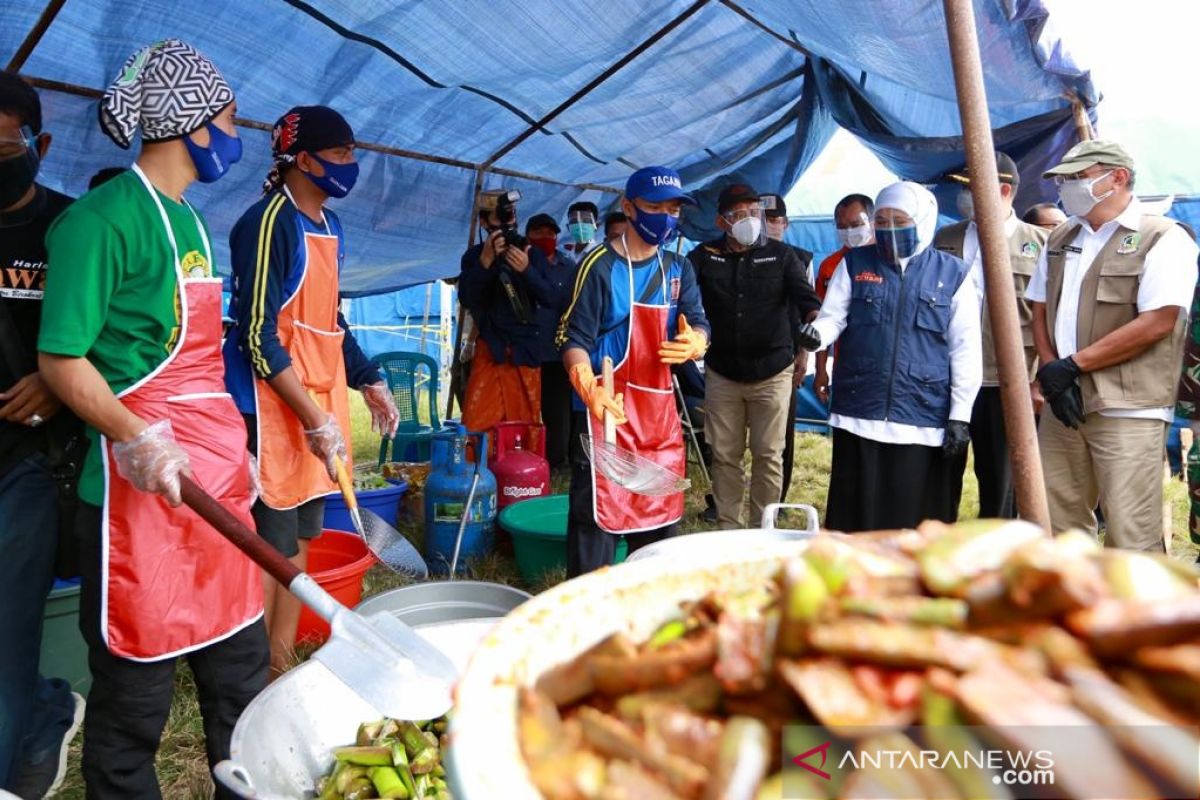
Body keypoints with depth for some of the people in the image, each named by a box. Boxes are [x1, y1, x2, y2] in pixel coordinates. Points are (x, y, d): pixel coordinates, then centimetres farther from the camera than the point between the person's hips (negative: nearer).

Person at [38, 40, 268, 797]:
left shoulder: (188, 219, 15)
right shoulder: (106, 215, -10)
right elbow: (60, 358, -13)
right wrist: (138, 440, -27)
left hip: (218, 479, 8)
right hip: (146, 483, -8)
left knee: (241, 671, 16)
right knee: (136, 692, 6)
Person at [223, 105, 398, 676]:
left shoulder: (329, 225, 14)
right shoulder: (269, 222, -13)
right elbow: (258, 334, -18)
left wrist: (369, 382, 17)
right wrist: (314, 420, -20)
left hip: (322, 400, 9)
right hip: (274, 407, -9)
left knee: (301, 540, 14)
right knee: (270, 547, -1)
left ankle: (283, 665, 28)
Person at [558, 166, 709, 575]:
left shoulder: (679, 270, 12)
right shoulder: (600, 266, -8)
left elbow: (699, 326, 5)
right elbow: (574, 339, -13)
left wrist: (693, 343, -21)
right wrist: (589, 388, -33)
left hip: (660, 411, 7)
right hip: (608, 410, -7)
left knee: (661, 518, 16)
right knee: (596, 516, -6)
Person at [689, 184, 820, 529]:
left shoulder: (781, 254, 1)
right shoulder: (705, 256, 3)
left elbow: (805, 296, -9)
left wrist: (814, 322, -32)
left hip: (772, 373, -1)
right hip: (721, 373, 1)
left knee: (768, 455, 5)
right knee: (725, 456, 8)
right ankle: (727, 529, 21)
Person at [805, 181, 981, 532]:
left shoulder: (952, 273, 7)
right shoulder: (854, 264, 11)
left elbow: (965, 350, 6)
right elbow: (833, 316, 7)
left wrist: (960, 415, 2)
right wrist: (817, 334, -18)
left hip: (922, 419, 0)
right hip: (859, 415, 1)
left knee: (913, 517, 4)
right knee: (857, 514, 5)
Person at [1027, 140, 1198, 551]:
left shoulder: (1162, 239, -6)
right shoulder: (1061, 239, 15)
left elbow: (1156, 324, -15)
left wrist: (1073, 365, -14)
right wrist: (1050, 370, -3)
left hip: (1129, 409, -6)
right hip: (1063, 402, 6)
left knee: (1131, 538, -4)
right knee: (1056, 525, 12)